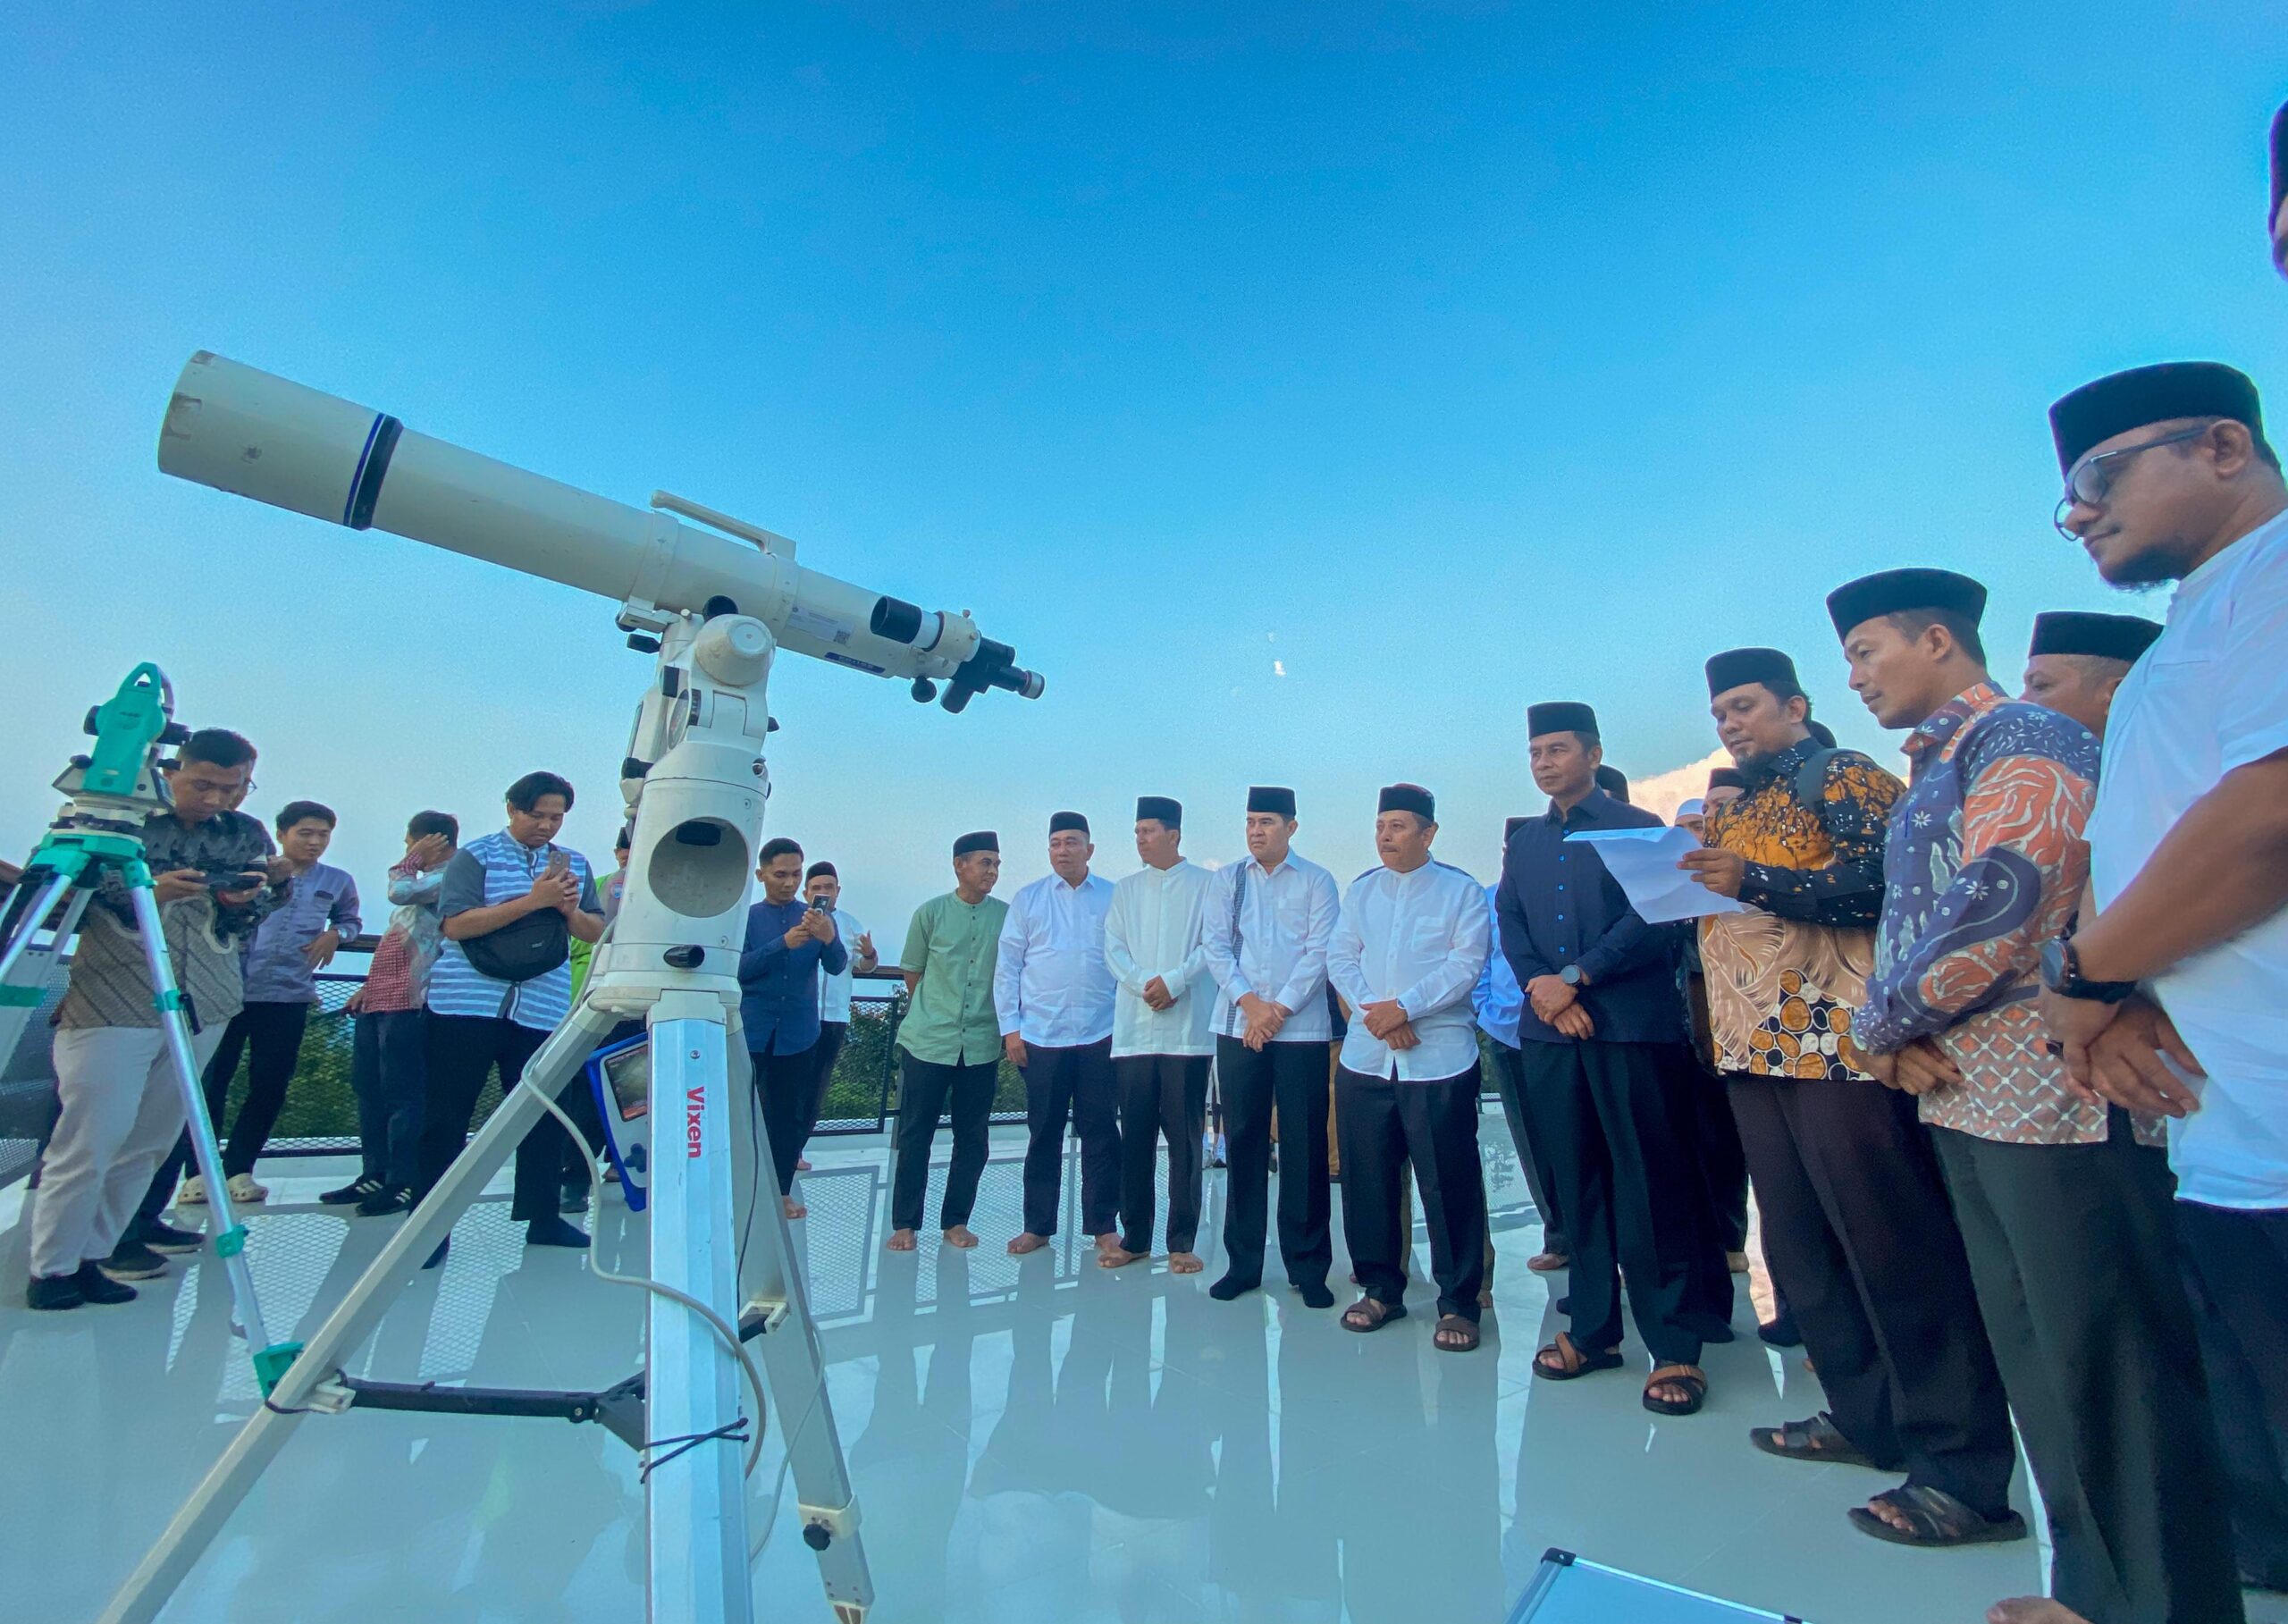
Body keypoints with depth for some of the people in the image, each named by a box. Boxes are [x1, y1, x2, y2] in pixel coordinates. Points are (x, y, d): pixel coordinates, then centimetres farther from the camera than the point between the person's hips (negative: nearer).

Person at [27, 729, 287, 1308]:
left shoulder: (245, 836, 9)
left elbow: (234, 929, 7)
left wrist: (239, 902, -16)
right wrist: (149, 894, -21)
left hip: (206, 1007, 4)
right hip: (111, 1006, -3)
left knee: (150, 1141, 7)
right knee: (90, 1141, -4)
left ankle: (92, 1253, 19)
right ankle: (52, 1268, 9)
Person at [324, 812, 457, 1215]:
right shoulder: (427, 880, 23)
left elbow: (400, 891, -27)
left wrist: (412, 858, -9)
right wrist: (369, 986, 23)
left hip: (407, 1004, -11)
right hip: (379, 1001, 11)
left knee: (403, 1094, -6)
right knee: (369, 1090, 15)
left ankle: (405, 1183, 0)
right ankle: (375, 1175, 24)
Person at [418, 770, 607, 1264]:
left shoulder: (574, 863, 13)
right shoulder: (476, 855, 0)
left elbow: (597, 931, 11)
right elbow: (455, 925, -12)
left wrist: (570, 909, -10)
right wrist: (531, 901, -19)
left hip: (542, 1012, 4)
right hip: (468, 1005, -3)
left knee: (545, 1114, 7)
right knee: (446, 1115, 1)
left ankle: (543, 1218, 18)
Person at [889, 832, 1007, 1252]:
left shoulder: (1007, 916, 1)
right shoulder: (931, 912, -1)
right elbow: (911, 973, 8)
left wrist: (1004, 1024, 7)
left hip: (981, 1045, 2)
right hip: (927, 1042, -1)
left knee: (972, 1137, 8)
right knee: (915, 1134, 5)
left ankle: (956, 1221, 22)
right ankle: (904, 1223, 17)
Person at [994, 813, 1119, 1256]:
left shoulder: (1115, 898, 4)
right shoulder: (1027, 900, 5)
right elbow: (1007, 966, 5)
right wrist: (1010, 1028, -1)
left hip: (1101, 1035, 0)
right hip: (1040, 1036, 0)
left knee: (1100, 1132, 6)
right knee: (1044, 1133, 9)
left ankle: (1103, 1226, 19)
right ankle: (1038, 1225, 22)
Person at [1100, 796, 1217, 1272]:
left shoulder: (1206, 885, 5)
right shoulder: (1126, 890, 15)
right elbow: (1113, 948, 6)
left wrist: (1173, 981, -14)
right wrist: (1145, 984, -10)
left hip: (1188, 1030, -3)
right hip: (1134, 1029, 3)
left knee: (1185, 1136, 1)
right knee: (1135, 1135, 6)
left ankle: (1182, 1241, 10)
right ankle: (1134, 1236, 17)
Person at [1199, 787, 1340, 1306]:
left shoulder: (1316, 881, 4)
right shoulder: (1226, 879, 9)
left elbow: (1319, 951, -4)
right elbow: (1215, 946, 3)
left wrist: (1279, 1009, -11)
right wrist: (1248, 1002, -9)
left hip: (1301, 1029, -2)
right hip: (1238, 1027, 2)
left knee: (1305, 1146, 2)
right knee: (1243, 1142, 7)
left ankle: (1308, 1265, 14)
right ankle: (1242, 1262, 18)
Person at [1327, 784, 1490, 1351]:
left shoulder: (1463, 892, 1)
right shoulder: (1359, 890, 13)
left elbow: (1466, 965, -9)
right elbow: (1339, 959, 6)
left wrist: (1404, 1008, -16)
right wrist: (1374, 1012, -10)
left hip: (1439, 1057, -4)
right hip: (1365, 1058, 4)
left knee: (1448, 1184, 1)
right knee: (1367, 1178, 9)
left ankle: (1458, 1302, 16)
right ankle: (1380, 1288, 25)